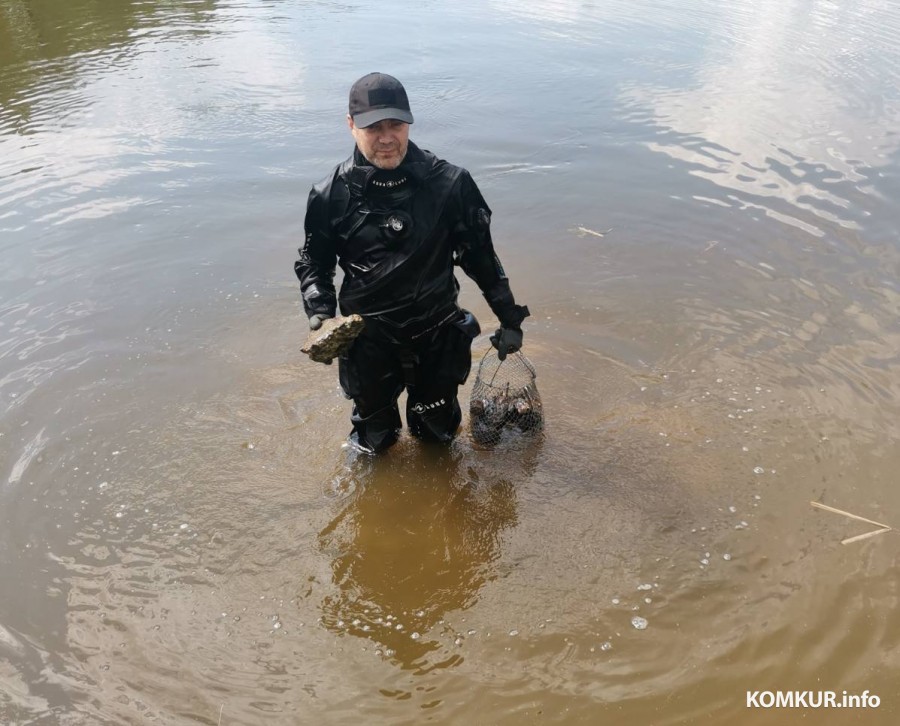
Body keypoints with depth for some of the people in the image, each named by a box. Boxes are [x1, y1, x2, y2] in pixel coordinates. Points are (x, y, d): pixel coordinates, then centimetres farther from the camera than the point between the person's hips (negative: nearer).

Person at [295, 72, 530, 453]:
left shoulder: (449, 183, -11)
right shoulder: (332, 194, -10)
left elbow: (479, 254, -1)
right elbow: (313, 262, 5)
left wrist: (509, 318, 4)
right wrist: (320, 314, -12)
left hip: (438, 335, 1)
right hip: (368, 339, 0)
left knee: (439, 432, 19)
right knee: (375, 440, 17)